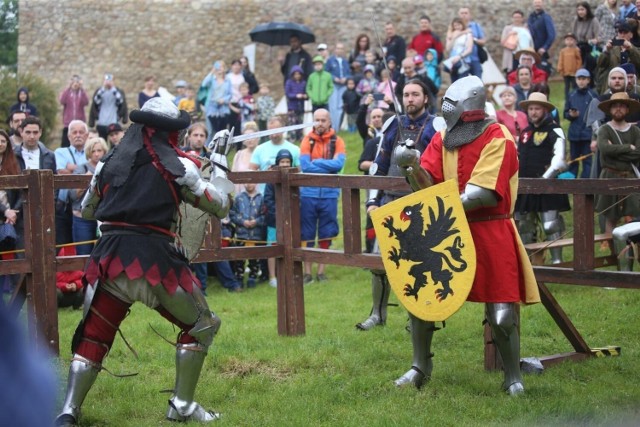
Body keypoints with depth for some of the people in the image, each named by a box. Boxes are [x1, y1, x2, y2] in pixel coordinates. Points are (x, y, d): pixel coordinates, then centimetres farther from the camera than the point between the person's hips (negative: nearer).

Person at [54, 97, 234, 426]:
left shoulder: (111, 162, 14)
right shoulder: (178, 165, 2)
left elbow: (87, 210, 27)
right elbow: (220, 206, 10)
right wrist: (218, 161, 20)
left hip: (109, 258, 4)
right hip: (154, 258, -3)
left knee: (92, 336, 13)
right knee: (201, 325, 16)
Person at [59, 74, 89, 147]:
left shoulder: (82, 93, 7)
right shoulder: (66, 92, 6)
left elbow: (86, 102, -14)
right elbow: (61, 101, -15)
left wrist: (81, 89, -18)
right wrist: (68, 88, -17)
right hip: (68, 124, 0)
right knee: (65, 145, -2)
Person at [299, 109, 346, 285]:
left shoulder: (337, 141, 2)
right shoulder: (307, 140, 2)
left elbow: (339, 163, -13)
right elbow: (305, 166, -10)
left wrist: (316, 162, -11)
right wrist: (328, 167, -9)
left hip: (329, 193, 0)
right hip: (308, 193, 0)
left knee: (326, 234, 6)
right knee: (307, 235, 2)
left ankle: (321, 271, 15)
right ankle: (307, 272, 8)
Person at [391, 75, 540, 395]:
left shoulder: (498, 139, -14)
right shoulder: (443, 138, 6)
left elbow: (482, 195, -22)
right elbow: (427, 185, -1)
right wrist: (412, 166, -21)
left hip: (490, 234, -6)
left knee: (501, 314, -4)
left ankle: (513, 378, 16)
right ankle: (420, 368, 25)